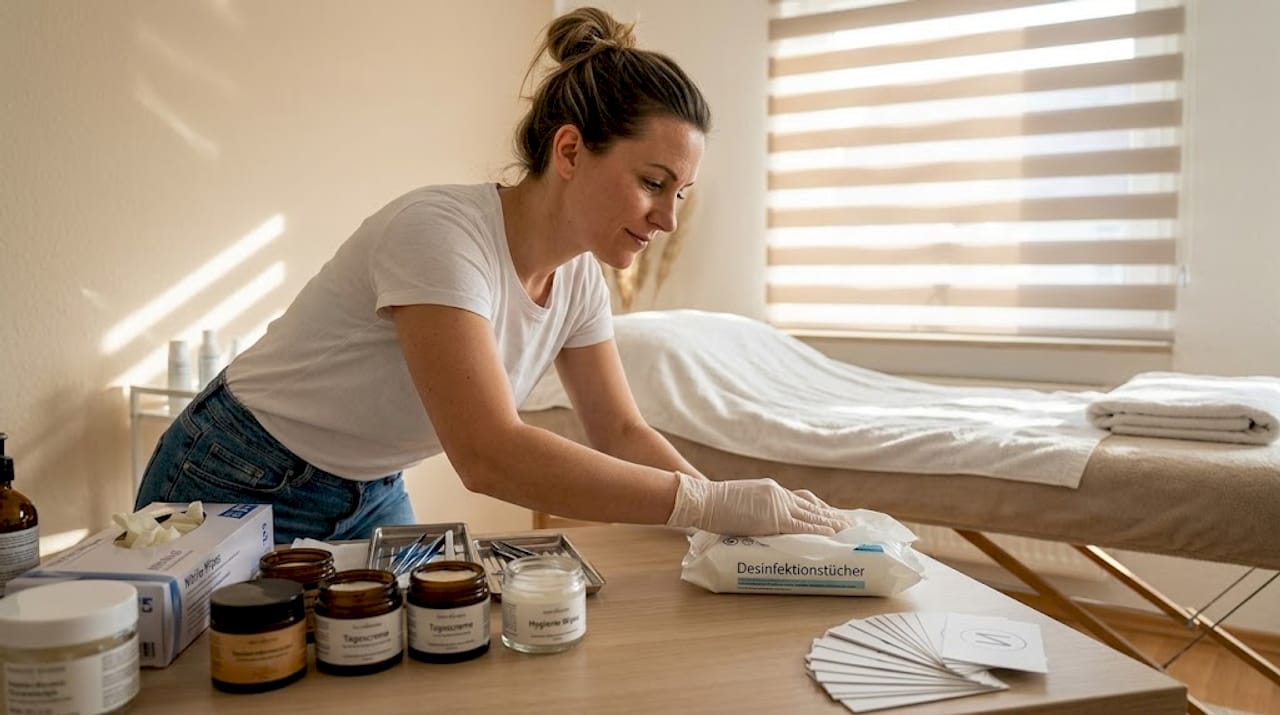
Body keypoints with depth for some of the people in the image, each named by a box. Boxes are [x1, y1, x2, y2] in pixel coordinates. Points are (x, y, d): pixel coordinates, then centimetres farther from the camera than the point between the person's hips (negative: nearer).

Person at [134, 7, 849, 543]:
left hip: (371, 498, 7)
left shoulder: (579, 276, -7)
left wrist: (736, 509, -19)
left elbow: (621, 431, -2)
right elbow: (491, 456, -40)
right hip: (238, 494, -6)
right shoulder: (441, 232, -31)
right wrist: (708, 503, -37)